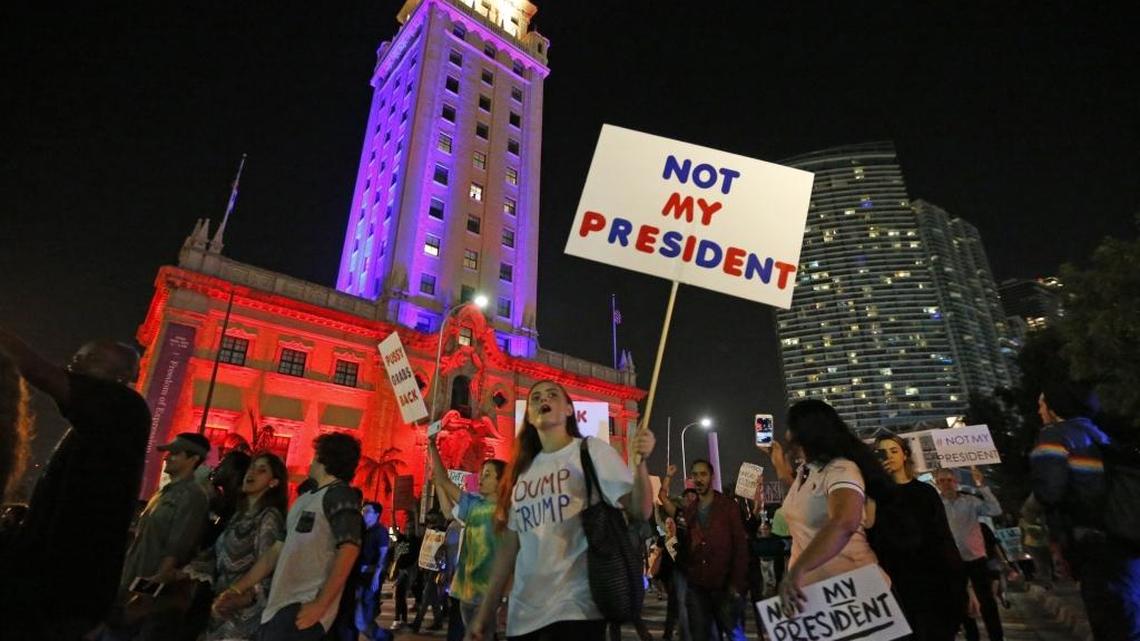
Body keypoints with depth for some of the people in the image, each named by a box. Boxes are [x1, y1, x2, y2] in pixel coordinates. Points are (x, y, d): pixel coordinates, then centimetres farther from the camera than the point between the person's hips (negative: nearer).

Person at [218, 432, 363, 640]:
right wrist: (237, 589, 20)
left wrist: (320, 605, -21)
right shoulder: (303, 500, 19)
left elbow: (349, 549, -20)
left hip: (303, 609, -8)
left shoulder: (340, 494, -9)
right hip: (278, 606, 8)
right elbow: (277, 550, 24)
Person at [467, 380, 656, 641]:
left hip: (576, 608, -5)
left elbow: (640, 511, -13)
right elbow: (509, 544, 12)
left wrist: (639, 463, -31)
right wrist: (487, 609, 13)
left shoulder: (592, 451, -4)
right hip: (523, 613, 5)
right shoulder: (522, 470, 9)